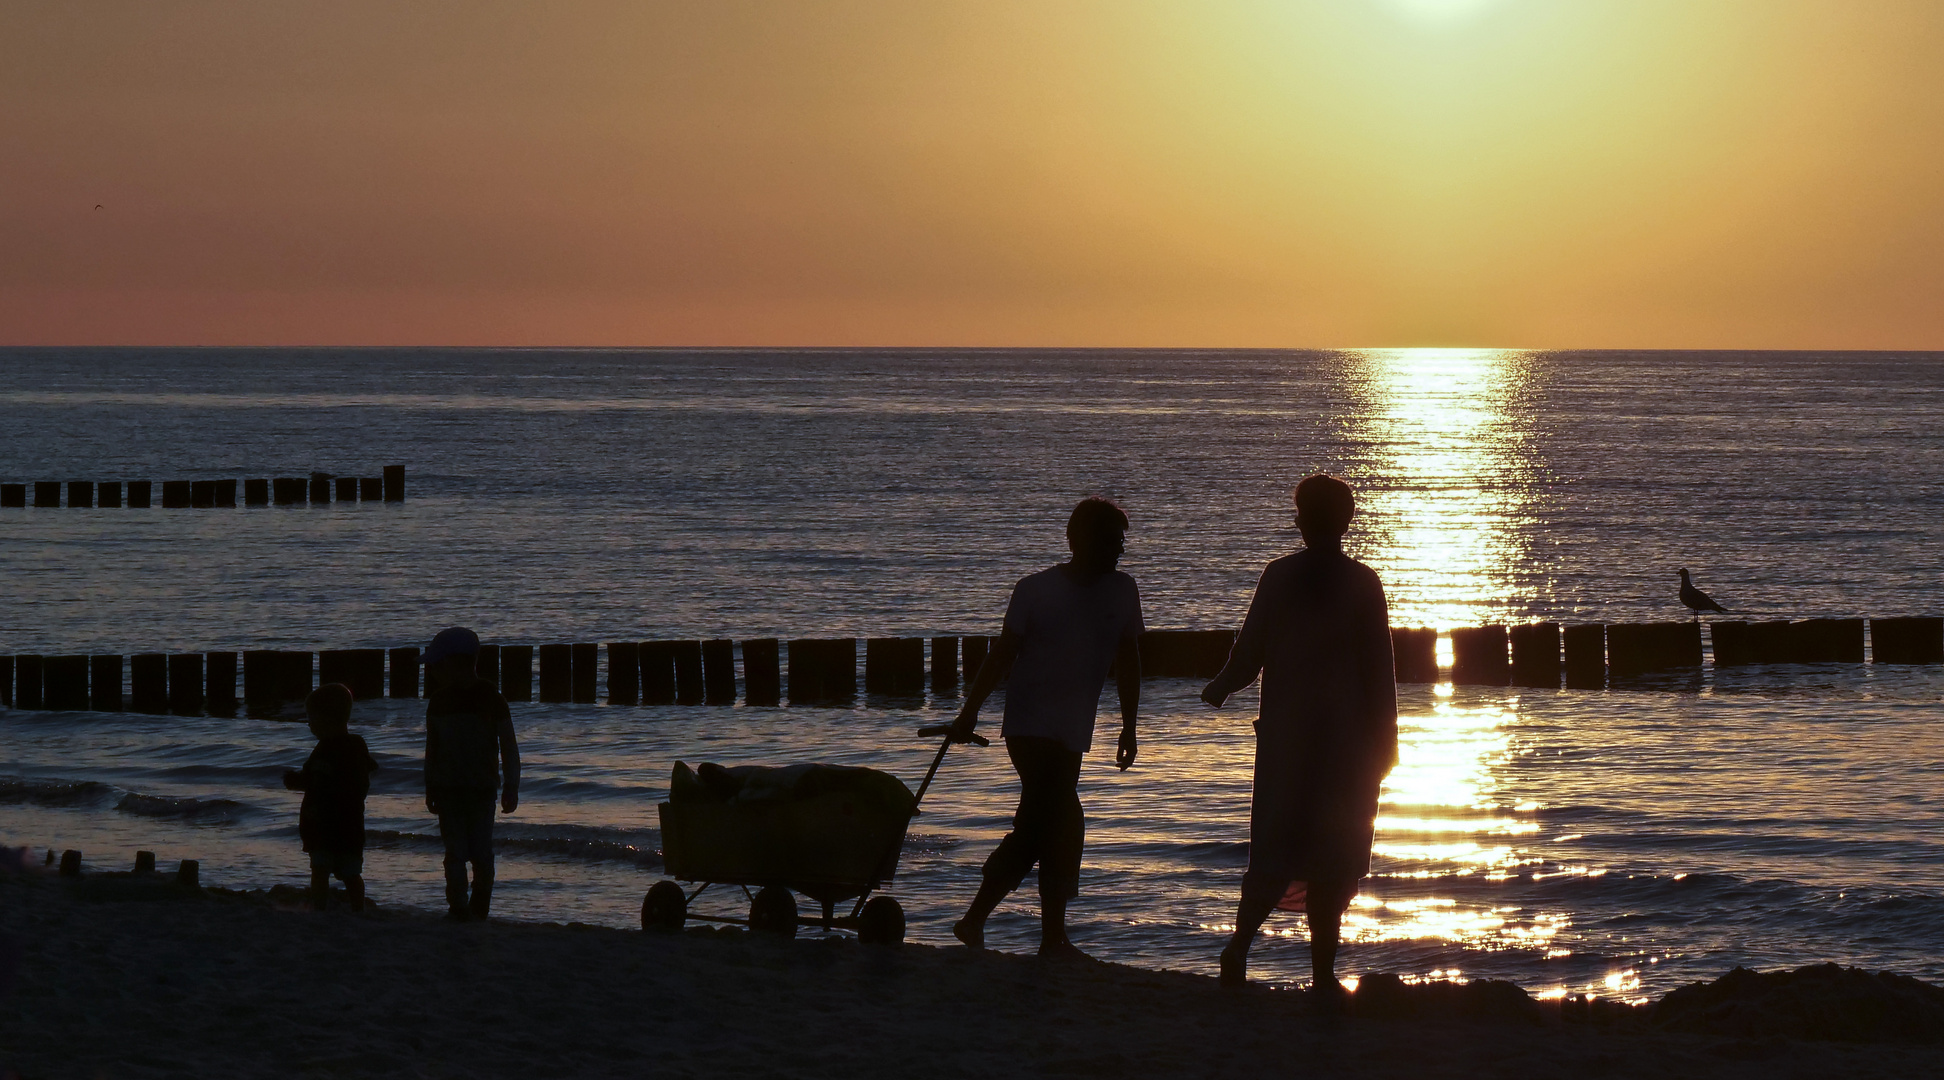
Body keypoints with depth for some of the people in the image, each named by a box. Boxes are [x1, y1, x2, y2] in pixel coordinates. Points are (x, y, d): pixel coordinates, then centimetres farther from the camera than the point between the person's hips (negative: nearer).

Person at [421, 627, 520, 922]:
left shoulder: (490, 698, -5)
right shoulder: (438, 701, 6)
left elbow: (508, 746, -2)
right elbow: (432, 748, 13)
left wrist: (511, 787, -5)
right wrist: (430, 789, 11)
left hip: (482, 788, -3)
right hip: (448, 788, 3)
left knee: (481, 853, -5)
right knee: (455, 853, -5)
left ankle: (479, 909, 8)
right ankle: (458, 908, -2)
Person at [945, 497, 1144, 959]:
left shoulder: (1122, 591, 6)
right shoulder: (1036, 589, -4)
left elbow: (1127, 661, 13)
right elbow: (1004, 652, 1)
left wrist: (1129, 727, 12)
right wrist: (970, 710, 0)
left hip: (1072, 733, 5)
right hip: (1030, 726, -5)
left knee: (1034, 831, 6)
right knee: (1063, 824, -14)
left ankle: (974, 920, 16)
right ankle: (1053, 938, -7)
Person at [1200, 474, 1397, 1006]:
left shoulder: (1279, 576, -1)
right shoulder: (1363, 583, -4)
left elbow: (1248, 653, 0)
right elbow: (1379, 669, -4)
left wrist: (1219, 690, 19)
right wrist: (1386, 738, 2)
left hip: (1285, 736, 2)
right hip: (1346, 738, -1)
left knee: (1276, 847, 12)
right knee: (1332, 857, 3)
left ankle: (1240, 944, -3)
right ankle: (1323, 975, 2)